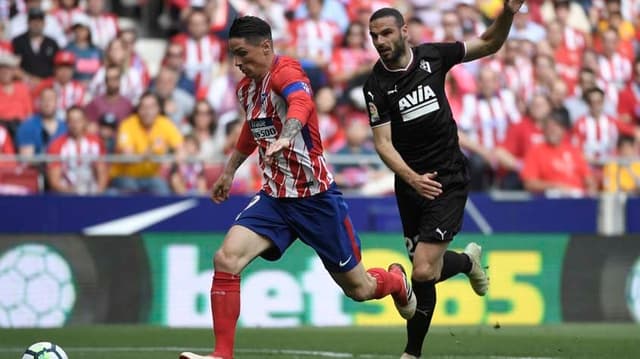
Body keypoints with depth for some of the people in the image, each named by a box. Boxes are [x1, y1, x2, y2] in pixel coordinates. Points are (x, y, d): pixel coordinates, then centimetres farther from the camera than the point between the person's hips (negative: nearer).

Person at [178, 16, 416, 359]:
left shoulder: (285, 71, -18)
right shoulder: (246, 88, 6)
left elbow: (301, 101, -42)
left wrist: (286, 136, -62)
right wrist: (229, 170, 35)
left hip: (315, 197, -6)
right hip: (274, 197, 6)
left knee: (358, 288, 7)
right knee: (225, 259, -18)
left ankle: (396, 281, 44)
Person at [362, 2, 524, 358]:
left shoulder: (432, 56, -3)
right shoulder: (376, 85, -7)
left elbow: (489, 43, 9)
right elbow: (383, 143, -11)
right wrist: (412, 178, -27)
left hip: (449, 179, -2)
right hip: (410, 181, 2)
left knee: (424, 271, -11)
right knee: (426, 270, 6)